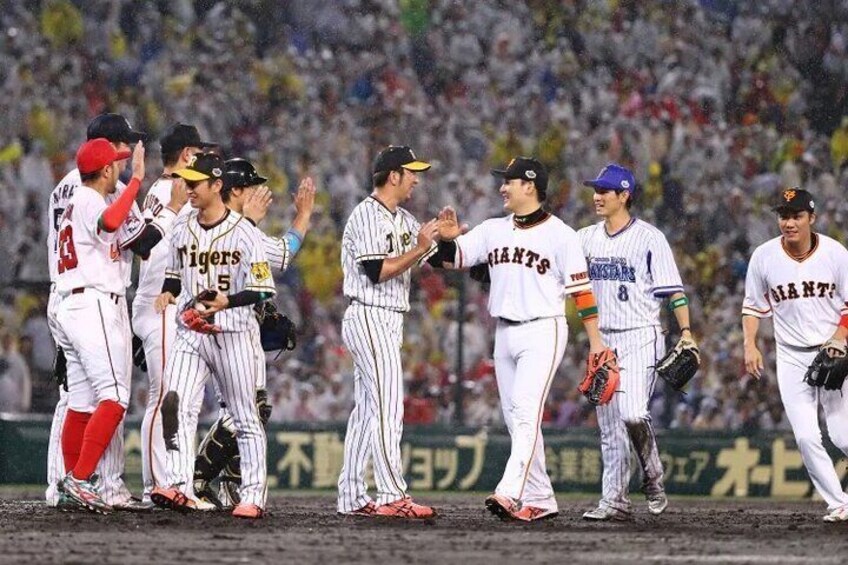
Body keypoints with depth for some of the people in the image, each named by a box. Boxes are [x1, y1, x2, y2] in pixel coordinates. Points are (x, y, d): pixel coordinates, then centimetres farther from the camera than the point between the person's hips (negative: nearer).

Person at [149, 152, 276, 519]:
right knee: (176, 405, -15)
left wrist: (227, 302, -25)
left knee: (246, 417, 3)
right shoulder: (182, 230, 7)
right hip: (190, 333, 4)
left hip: (234, 334, -4)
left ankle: (253, 496, 9)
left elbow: (263, 289, -10)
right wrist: (168, 292, 0)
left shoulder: (244, 233, -10)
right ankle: (179, 487, -20)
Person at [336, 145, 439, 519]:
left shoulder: (404, 221, 17)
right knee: (387, 408, -14)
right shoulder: (367, 215, -12)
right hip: (369, 318, -10)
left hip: (390, 322, 10)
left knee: (367, 410, 9)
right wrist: (418, 249, -20)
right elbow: (377, 271, -20)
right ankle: (393, 497, -19)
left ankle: (352, 498, 11)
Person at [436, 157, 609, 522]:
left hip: (543, 331, -7)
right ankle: (539, 500, 15)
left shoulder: (559, 234, -5)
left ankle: (509, 494, -31)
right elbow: (451, 258, 6)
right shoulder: (492, 231, 12)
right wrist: (448, 238, -17)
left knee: (526, 412, -19)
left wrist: (595, 341, -9)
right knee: (516, 419, 8)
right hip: (505, 334, 7)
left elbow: (580, 289, -6)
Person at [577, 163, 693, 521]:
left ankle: (653, 478, 0)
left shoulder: (649, 237, -6)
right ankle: (615, 501, 10)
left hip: (641, 338, -6)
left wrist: (686, 332, -16)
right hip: (603, 340, 6)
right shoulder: (586, 238, 11)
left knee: (632, 413, -21)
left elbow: (673, 289, -8)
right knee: (609, 426, 6)